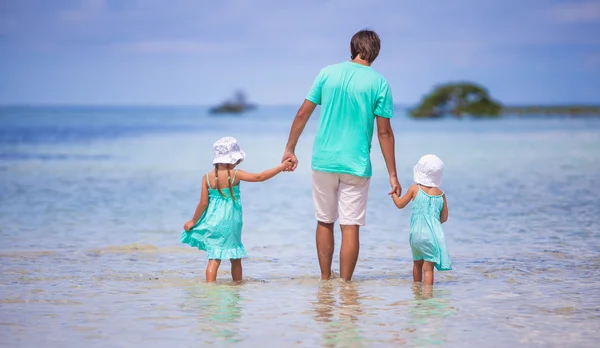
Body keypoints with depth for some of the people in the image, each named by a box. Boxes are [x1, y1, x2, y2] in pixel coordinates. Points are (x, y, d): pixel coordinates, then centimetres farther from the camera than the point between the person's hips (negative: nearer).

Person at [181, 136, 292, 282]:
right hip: (231, 223, -1)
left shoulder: (207, 178, -4)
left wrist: (193, 221, 9)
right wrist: (281, 167, -2)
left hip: (212, 221, 1)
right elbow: (259, 177, -10)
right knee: (236, 258, 16)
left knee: (214, 257, 0)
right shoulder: (235, 175, -10)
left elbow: (203, 203, -3)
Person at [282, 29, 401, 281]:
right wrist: (392, 174, -1)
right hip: (356, 165, -2)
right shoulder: (378, 83, -4)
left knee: (325, 222, 16)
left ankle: (325, 279, 24)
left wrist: (290, 149, 14)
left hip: (324, 161, 2)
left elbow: (303, 114, 4)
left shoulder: (328, 73, 3)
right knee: (350, 227, 1)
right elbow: (384, 132, -5)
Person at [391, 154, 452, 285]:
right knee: (428, 268, -3)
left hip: (416, 234, 1)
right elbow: (444, 218, 7)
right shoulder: (441, 194, 3)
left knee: (417, 263, 23)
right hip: (433, 234, -1)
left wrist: (394, 194, 30)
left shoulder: (415, 188, 0)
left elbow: (400, 204, 10)